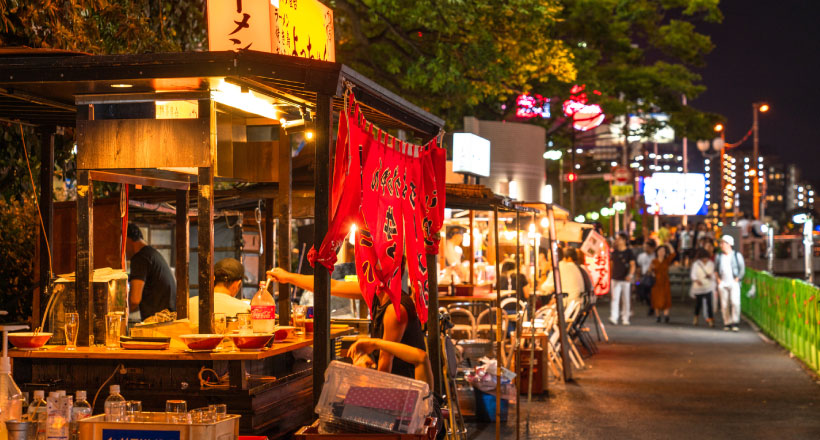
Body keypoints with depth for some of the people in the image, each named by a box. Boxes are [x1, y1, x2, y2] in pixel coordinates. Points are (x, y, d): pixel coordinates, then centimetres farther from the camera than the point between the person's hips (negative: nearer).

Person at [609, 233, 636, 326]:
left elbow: (632, 265, -9)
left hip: (625, 279, -3)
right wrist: (611, 275, 18)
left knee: (626, 299, 5)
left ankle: (625, 318, 15)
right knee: (615, 299, -8)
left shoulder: (629, 252, -3)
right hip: (615, 279, 3)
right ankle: (614, 318, -15)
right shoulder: (614, 252, 8)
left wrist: (630, 274, -26)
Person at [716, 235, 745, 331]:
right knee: (724, 304, 1)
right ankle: (727, 323, 9)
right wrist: (718, 279, 4)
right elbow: (716, 269, 17)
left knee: (735, 302, -16)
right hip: (722, 283, 3)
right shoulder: (719, 256, 12)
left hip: (734, 283, -3)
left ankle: (735, 322, -12)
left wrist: (737, 279, -7)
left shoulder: (737, 255, 3)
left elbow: (742, 269, 4)